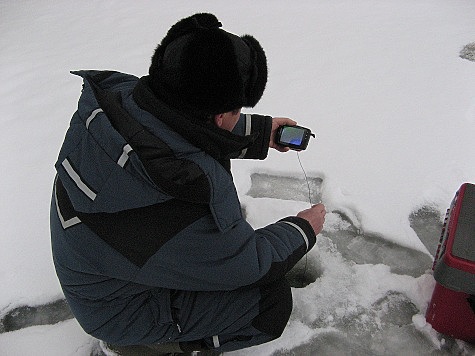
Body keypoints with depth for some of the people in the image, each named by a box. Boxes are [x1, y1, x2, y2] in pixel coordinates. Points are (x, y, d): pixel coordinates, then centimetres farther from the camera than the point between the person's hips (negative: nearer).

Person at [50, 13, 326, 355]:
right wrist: (304, 229, -2)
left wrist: (260, 131, 8)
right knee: (273, 298, -9)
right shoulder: (191, 199, -41)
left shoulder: (115, 94, -19)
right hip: (121, 310, -7)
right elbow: (253, 265, -22)